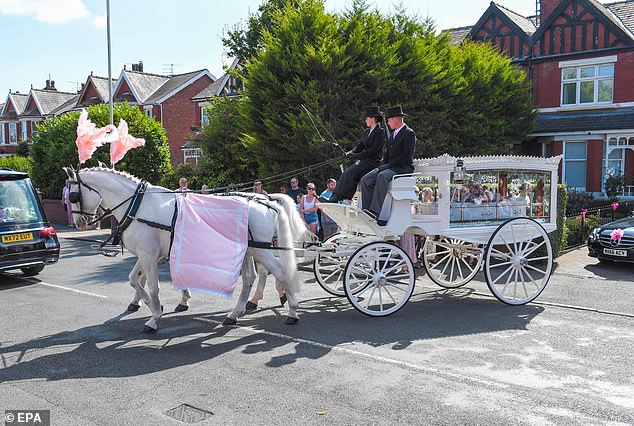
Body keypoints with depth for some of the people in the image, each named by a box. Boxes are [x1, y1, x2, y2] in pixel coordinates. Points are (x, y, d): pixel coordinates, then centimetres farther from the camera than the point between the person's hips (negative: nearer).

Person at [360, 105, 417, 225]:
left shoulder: (409, 133, -5)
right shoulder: (392, 135, 23)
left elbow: (406, 157, -15)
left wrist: (387, 166, -17)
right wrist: (382, 166, 3)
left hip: (404, 168, -8)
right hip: (390, 167, 8)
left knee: (382, 176, -37)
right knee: (366, 180, -14)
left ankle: (375, 211, -42)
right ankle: (367, 210, -20)